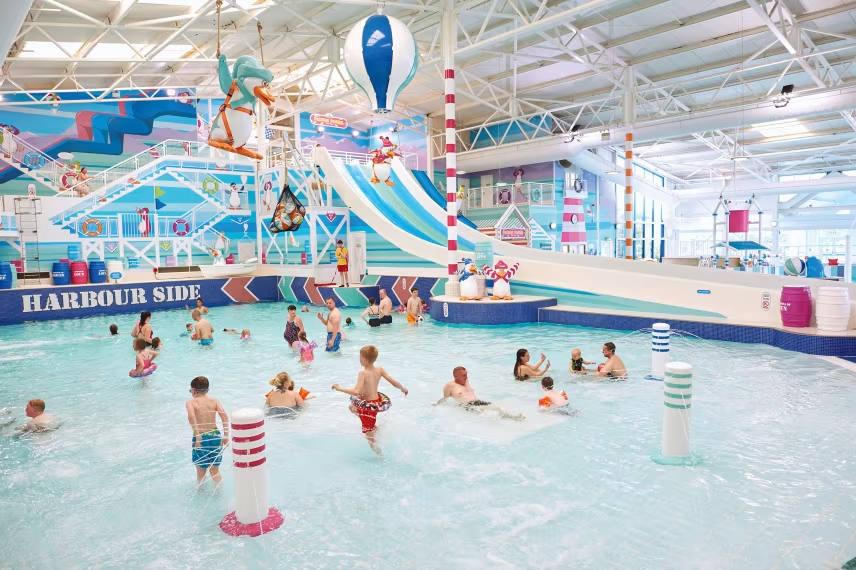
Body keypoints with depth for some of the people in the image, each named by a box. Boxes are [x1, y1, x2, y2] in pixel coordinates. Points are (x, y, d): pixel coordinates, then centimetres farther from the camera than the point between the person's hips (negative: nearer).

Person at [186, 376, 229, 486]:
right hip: (215, 436, 3)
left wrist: (198, 436, -23)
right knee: (215, 470, 17)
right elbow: (224, 415, -8)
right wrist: (226, 436, -6)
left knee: (201, 471, 17)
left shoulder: (190, 402, -1)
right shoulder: (214, 401, 6)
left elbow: (191, 416, -22)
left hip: (201, 438, -2)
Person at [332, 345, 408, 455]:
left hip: (369, 406, -7)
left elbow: (356, 392, -33)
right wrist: (403, 388, 16)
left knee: (370, 436, 9)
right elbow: (394, 382, -4)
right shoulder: (379, 370, -6)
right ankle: (374, 426, 27)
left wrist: (339, 388, -23)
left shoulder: (363, 373, -24)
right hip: (377, 401, 7)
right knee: (352, 407, 31)